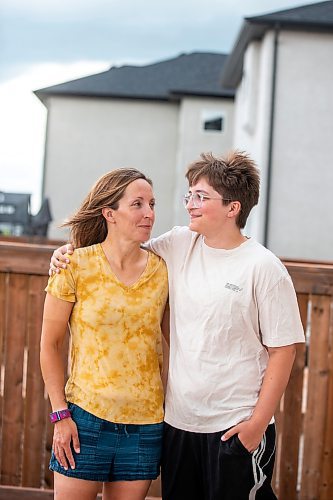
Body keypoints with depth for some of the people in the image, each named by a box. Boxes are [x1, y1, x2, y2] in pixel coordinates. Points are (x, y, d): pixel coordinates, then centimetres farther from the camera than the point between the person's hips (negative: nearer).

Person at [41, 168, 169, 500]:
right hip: (86, 416, -3)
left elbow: (161, 344, 11)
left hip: (145, 423, 3)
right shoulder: (76, 266, -6)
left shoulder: (161, 270, 3)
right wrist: (60, 414, -6)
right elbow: (49, 345, -2)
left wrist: (168, 411, 7)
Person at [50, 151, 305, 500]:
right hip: (178, 421, 5)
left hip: (236, 428, -5)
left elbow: (283, 350, -8)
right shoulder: (179, 245, 4)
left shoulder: (264, 268, -10)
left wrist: (258, 423, -11)